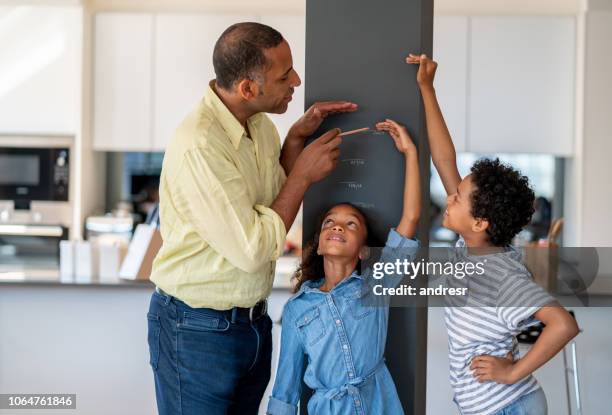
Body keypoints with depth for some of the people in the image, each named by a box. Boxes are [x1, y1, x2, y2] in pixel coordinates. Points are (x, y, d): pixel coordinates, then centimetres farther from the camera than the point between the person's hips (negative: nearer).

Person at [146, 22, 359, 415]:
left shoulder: (259, 123, 0)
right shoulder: (199, 146, -27)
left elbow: (277, 199, 13)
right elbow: (252, 250, -26)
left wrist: (296, 138, -1)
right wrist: (304, 174, -16)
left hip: (252, 320, 8)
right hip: (197, 330, -8)